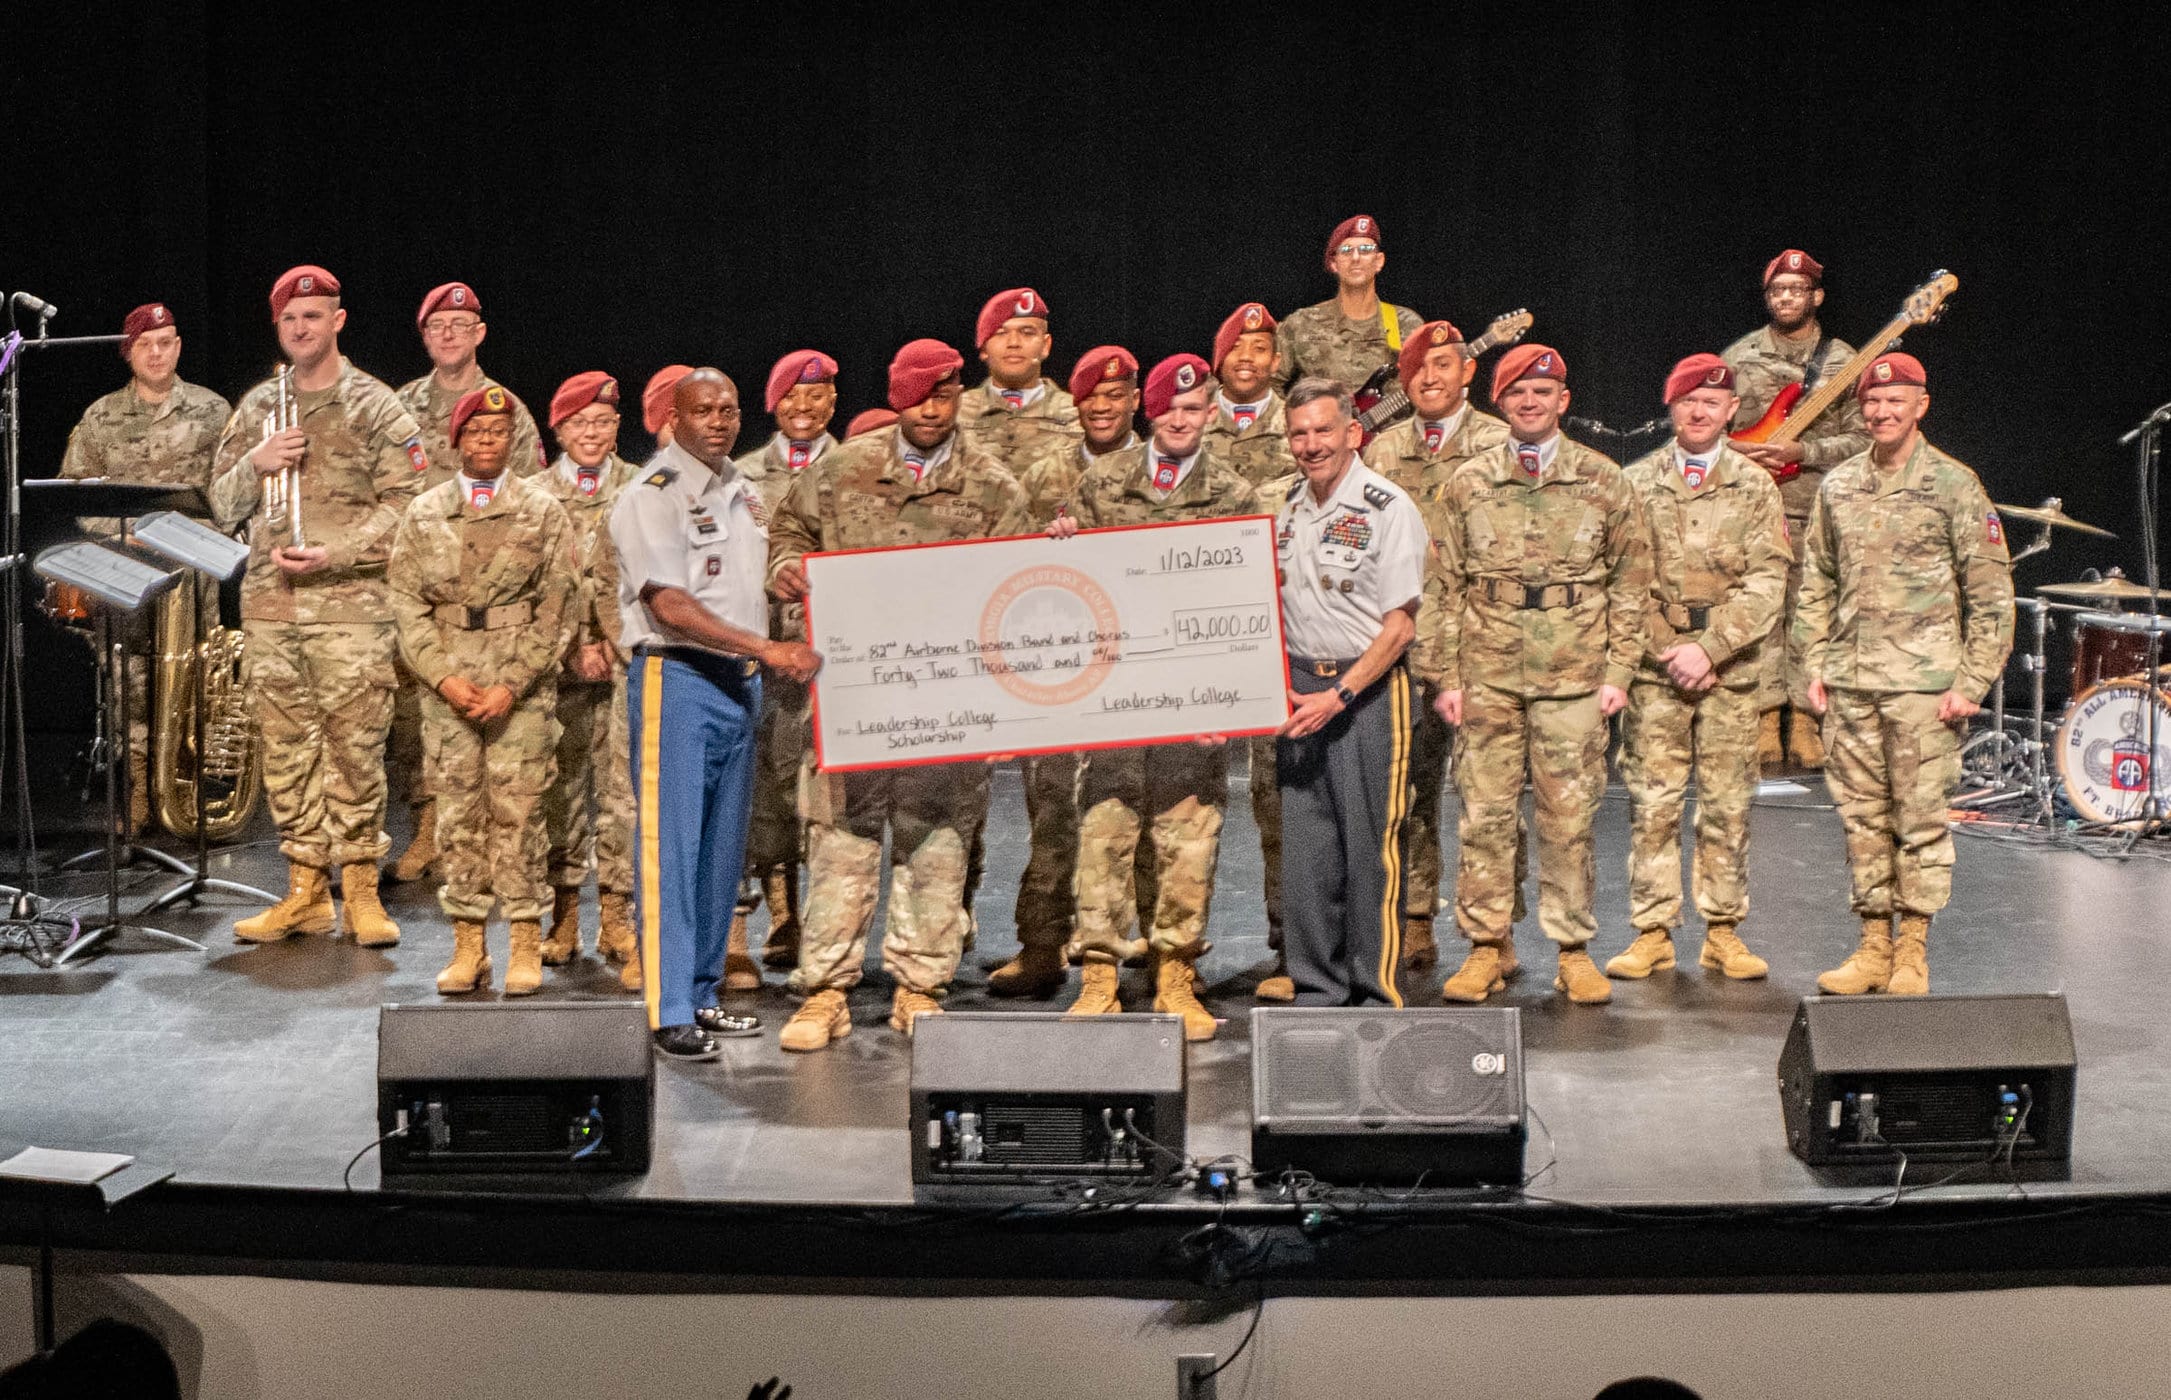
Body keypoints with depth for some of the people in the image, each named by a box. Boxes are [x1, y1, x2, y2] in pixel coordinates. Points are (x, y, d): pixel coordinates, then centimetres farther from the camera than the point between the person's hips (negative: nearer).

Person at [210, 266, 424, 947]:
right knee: (286, 749, 5)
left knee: (355, 745, -6)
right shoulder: (256, 407, 15)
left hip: (351, 603, -4)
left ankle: (360, 887, 3)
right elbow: (222, 506, 16)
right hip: (269, 603, 4)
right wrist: (256, 463, -4)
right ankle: (305, 890, 13)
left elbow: (406, 503, -5)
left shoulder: (376, 407, 2)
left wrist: (335, 553, -15)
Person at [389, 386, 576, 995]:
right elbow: (406, 602, 7)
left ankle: (526, 946, 4)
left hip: (523, 684, -2)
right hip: (448, 683, 2)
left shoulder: (543, 510, 5)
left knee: (519, 808, -4)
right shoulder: (423, 514, 11)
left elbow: (554, 607, 0)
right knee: (458, 810, 4)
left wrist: (512, 685, -9)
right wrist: (444, 676, -6)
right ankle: (468, 945, 11)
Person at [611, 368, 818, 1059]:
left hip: (742, 683, 8)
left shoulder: (744, 493, 16)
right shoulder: (652, 495, -8)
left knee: (723, 850, 11)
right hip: (677, 677, -8)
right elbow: (670, 604, -17)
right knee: (670, 847, -7)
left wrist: (778, 659, 11)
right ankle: (668, 1012, -5)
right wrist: (765, 648, -21)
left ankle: (700, 996, 20)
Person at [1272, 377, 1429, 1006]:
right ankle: (1316, 990, 17)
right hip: (1300, 690, 6)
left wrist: (1338, 696, -16)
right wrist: (1284, 689, 8)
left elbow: (1400, 625, -12)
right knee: (1303, 844, 7)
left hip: (1368, 690, -6)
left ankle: (1376, 994, 9)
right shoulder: (1290, 509, 12)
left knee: (1371, 845, -1)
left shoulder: (1388, 508, -9)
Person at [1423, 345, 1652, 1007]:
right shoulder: (1465, 485, 7)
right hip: (1487, 676, 1)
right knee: (1486, 814, 3)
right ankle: (1487, 947, 13)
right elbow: (1446, 588, 8)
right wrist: (1445, 677, 2)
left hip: (1575, 678, -1)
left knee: (1570, 817, 3)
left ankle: (1574, 951, 13)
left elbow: (1631, 582, 7)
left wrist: (1619, 672, -1)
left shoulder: (1604, 482, 5)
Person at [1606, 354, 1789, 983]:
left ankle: (1724, 932, 13)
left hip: (1731, 671, 0)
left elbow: (1766, 581, -1)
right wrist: (1667, 650, -8)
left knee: (1727, 806, 4)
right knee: (1652, 804, -1)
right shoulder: (1635, 483, 8)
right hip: (1654, 668, 0)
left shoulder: (1755, 486, 8)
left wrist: (1709, 647, -12)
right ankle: (1652, 933, 6)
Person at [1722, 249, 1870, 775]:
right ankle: (1766, 719, 5)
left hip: (1819, 510, 0)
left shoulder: (1844, 362, 5)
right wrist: (1740, 454, -7)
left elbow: (1861, 440, 0)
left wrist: (1802, 451, -14)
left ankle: (1803, 719, 8)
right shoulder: (1737, 358, 8)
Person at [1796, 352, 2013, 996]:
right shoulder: (1837, 486, 10)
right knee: (1863, 819, 8)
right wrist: (1816, 666, 7)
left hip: (1923, 683, -4)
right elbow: (1816, 584, 16)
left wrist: (1971, 682, -8)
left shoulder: (1953, 485, -2)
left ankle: (1913, 953, 9)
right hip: (1849, 684, 4)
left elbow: (1991, 593, -3)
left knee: (1920, 818, -1)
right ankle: (1874, 947, 18)